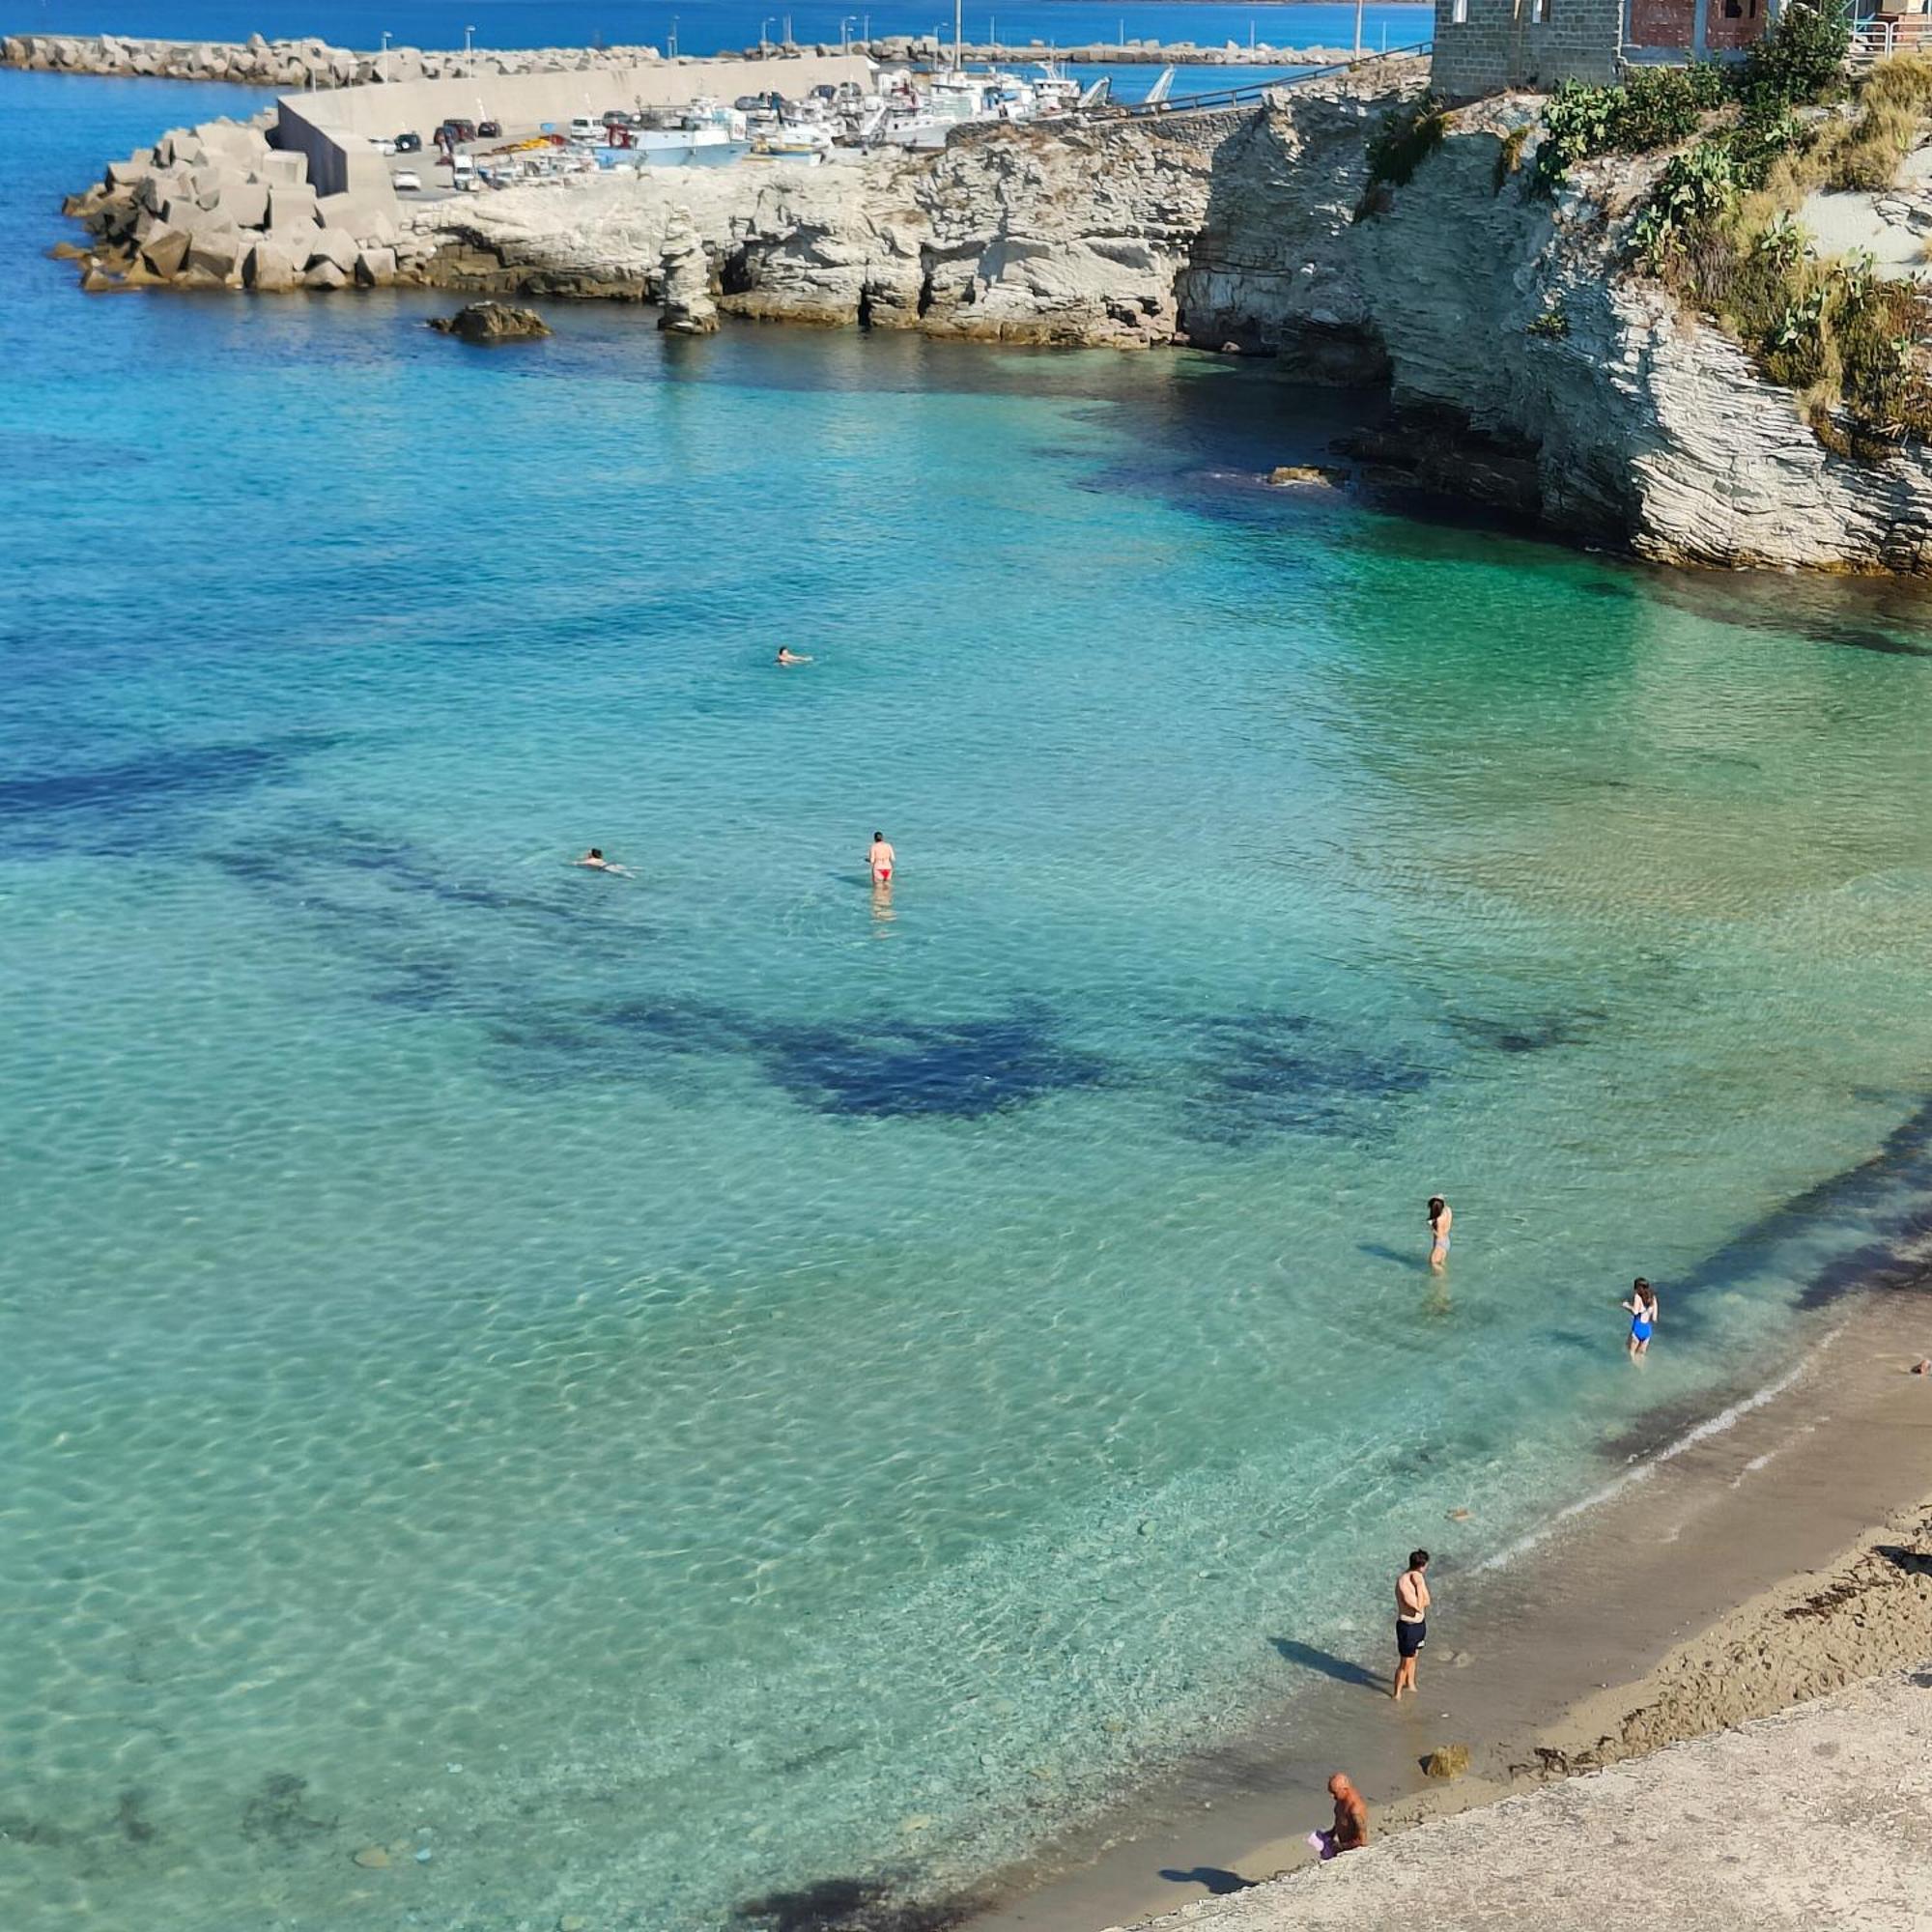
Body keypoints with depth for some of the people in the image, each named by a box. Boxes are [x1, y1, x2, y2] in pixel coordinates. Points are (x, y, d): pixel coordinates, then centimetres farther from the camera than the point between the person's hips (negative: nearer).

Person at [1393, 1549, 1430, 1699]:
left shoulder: (1417, 1578, -2)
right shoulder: (1403, 1583, -28)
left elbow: (1427, 1602, -2)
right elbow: (1419, 1608, -28)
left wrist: (1422, 1583, -14)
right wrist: (1419, 1585, -27)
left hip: (1420, 1623, 8)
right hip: (1407, 1626, -8)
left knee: (1413, 1657, 27)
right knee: (1405, 1663, 2)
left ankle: (1410, 1684, 46)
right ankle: (1397, 1694, 18)